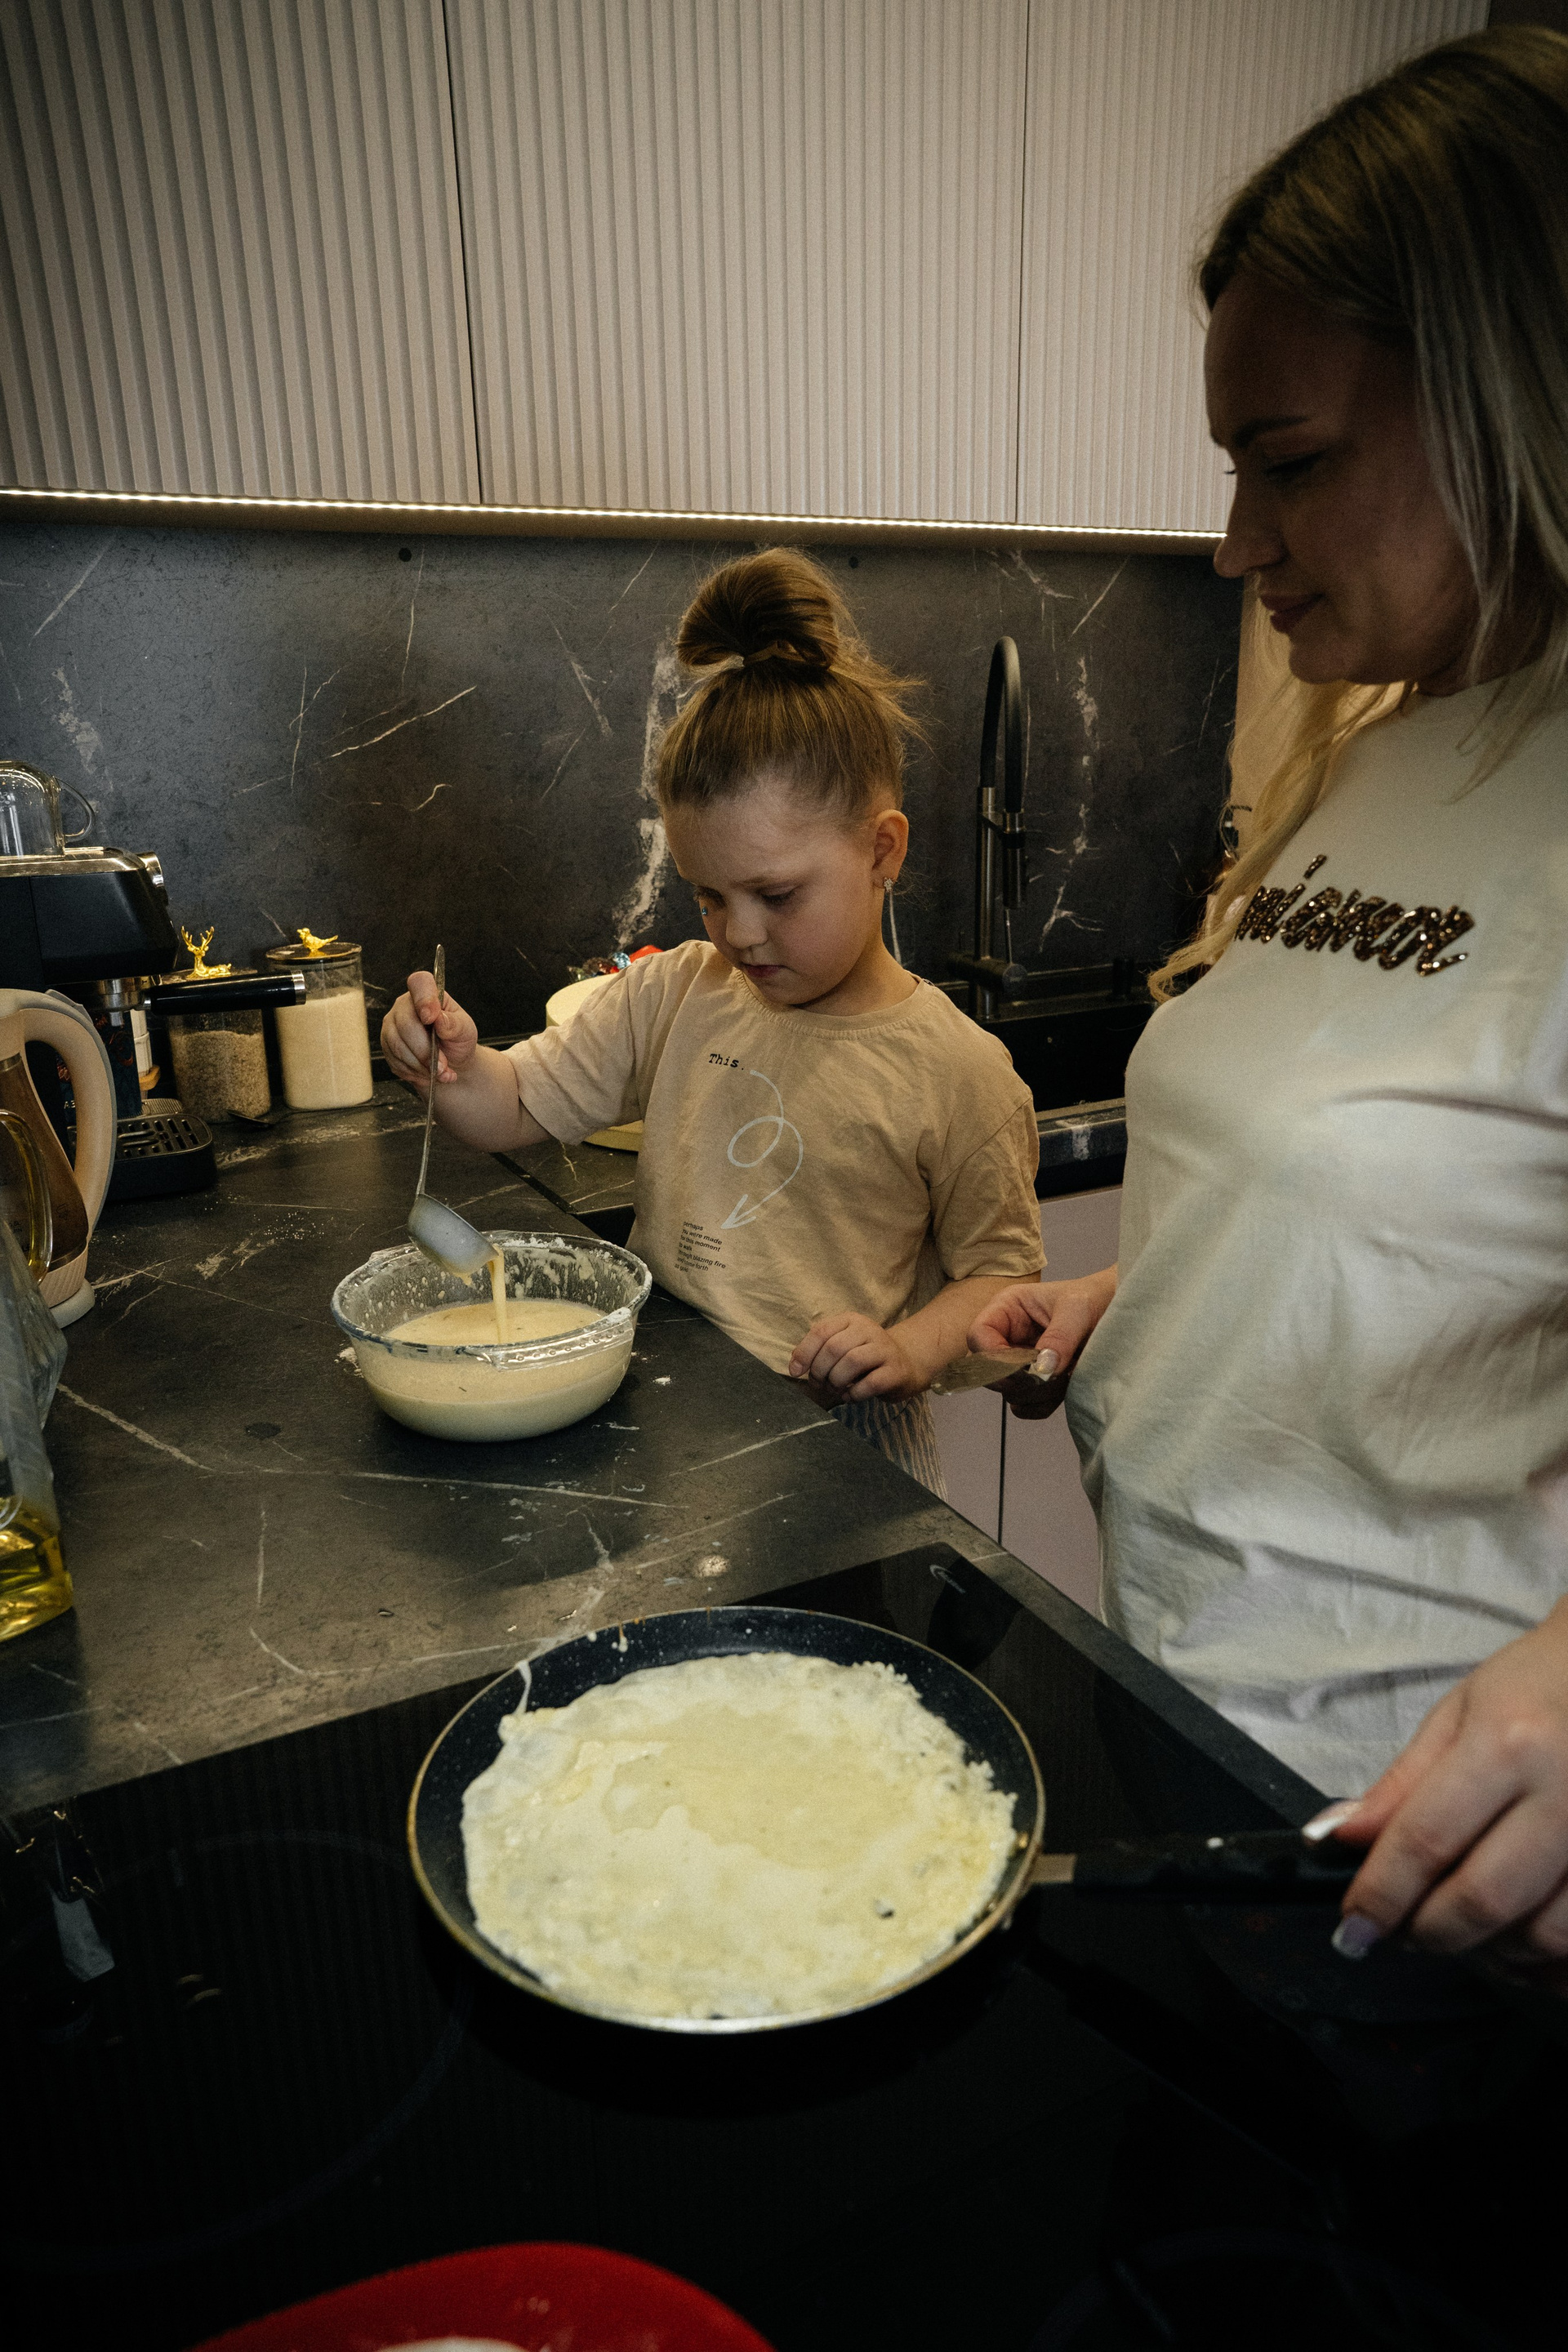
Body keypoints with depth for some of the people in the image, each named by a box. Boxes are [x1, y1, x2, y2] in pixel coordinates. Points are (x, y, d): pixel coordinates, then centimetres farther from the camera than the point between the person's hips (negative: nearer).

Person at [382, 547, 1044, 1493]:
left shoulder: (957, 1071, -8)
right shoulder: (673, 998, 4)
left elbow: (1000, 1271, 0)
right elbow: (521, 1108, 9)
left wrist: (908, 1351, -17)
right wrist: (457, 1067, -12)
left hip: (829, 1440, -3)